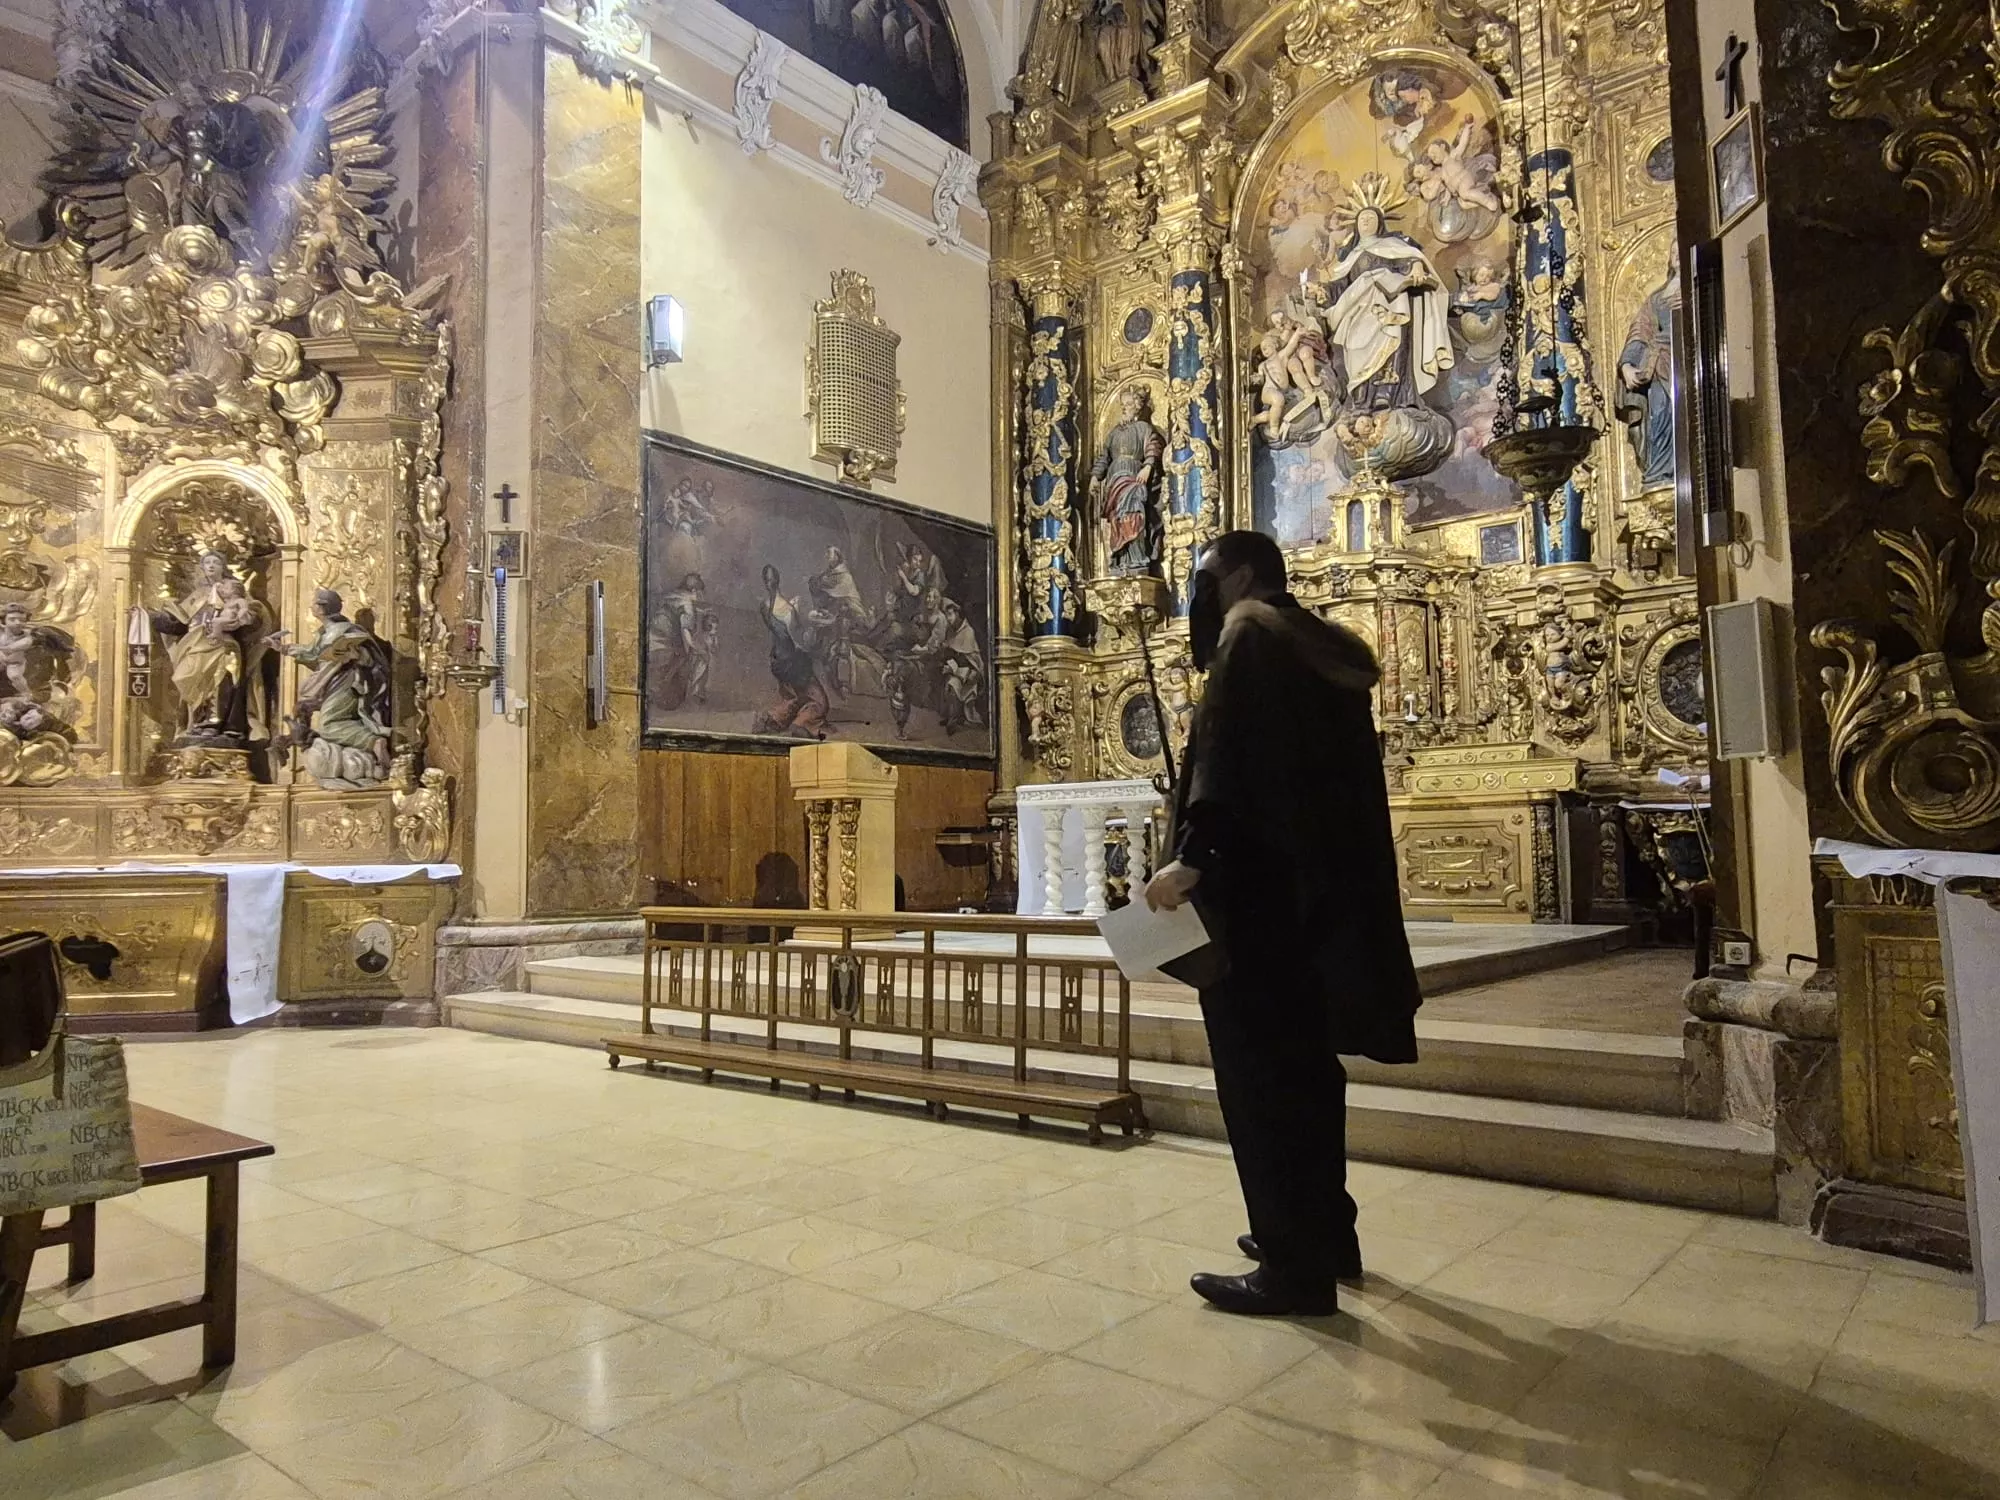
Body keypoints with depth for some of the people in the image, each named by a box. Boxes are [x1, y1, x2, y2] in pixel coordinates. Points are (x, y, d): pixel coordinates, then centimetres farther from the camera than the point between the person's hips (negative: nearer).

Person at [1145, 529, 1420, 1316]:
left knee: (1262, 1069, -3)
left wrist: (1193, 856, -29)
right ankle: (1326, 1235, 26)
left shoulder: (1252, 633, -7)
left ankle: (1296, 1265, 3)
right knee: (1302, 1062, 16)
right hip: (1322, 884, 10)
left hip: (1260, 888, -10)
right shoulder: (1326, 647, 19)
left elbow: (1228, 754, -22)